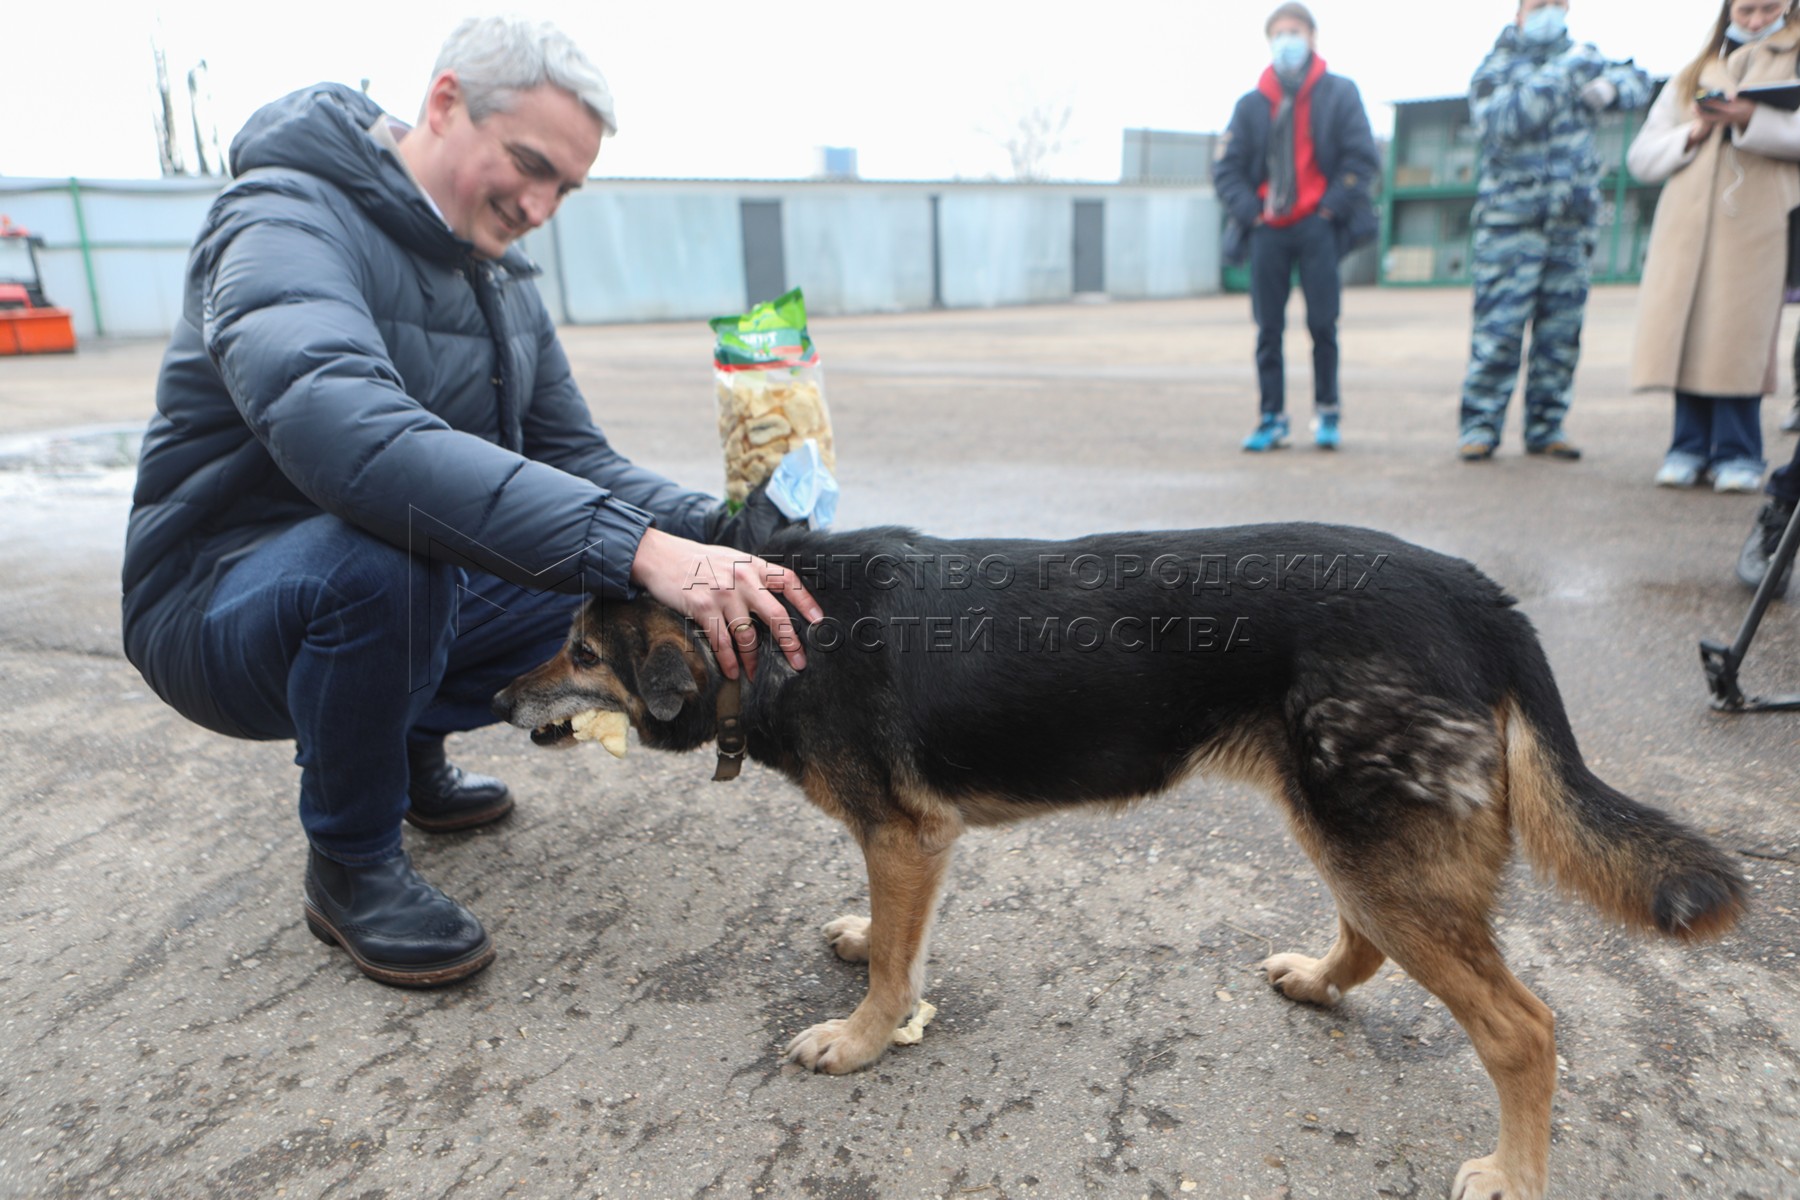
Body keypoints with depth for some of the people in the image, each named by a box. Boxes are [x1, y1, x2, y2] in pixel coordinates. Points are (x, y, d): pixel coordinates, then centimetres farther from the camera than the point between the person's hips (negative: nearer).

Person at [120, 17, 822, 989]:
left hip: (391, 598, 8)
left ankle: (409, 743, 14)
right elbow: (342, 429, -43)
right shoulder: (287, 225, -22)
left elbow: (573, 458, 3)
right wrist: (636, 547, -50)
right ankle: (350, 865, -11)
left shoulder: (502, 284, 6)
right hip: (220, 608, -7)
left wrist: (711, 532, -17)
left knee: (619, 570, -3)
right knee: (387, 551, -38)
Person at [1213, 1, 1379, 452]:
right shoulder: (1252, 104, 11)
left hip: (1317, 228, -2)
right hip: (1269, 230, 2)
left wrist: (1330, 208, -6)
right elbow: (1226, 169, 10)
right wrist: (1249, 211, -3)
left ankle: (1327, 412, 11)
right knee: (1268, 328, 1)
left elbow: (1362, 158, 2)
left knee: (1322, 324, -2)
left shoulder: (1339, 94, 7)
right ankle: (1272, 419, 7)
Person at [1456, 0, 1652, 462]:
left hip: (1574, 220, 5)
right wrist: (1562, 73, -20)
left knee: (1562, 329, 4)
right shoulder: (1495, 68, 1)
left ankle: (1547, 426, 11)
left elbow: (1638, 80, 23)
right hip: (1510, 221, -5)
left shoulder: (1581, 57, 16)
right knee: (1498, 328, -10)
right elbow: (1505, 122, -16)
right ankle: (1479, 425, -2)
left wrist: (1610, 86, 1)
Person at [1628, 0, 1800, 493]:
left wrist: (1752, 120, -16)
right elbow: (1641, 156, 14)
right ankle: (1690, 447, 0)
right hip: (1688, 223, 3)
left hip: (1757, 223, -2)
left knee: (1741, 332, -8)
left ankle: (1738, 453, -3)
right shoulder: (1691, 77, 24)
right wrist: (1694, 133, -2)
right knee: (1688, 328, -5)